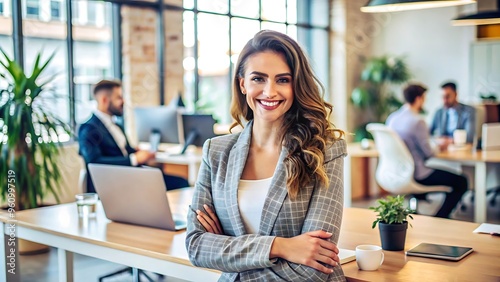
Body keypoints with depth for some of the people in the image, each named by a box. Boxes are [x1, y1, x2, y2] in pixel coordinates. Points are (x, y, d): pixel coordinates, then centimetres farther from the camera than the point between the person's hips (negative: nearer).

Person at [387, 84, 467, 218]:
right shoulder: (417, 122, -22)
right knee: (461, 182, 2)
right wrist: (439, 147, 5)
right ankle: (440, 218, 5)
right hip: (416, 175, -9)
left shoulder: (392, 117, 2)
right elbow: (428, 153, -17)